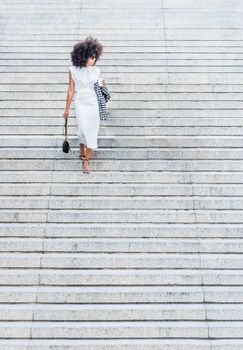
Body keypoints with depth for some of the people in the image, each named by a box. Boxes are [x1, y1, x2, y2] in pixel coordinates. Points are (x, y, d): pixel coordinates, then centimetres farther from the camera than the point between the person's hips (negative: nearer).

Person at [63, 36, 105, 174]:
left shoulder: (96, 70, 2)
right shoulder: (73, 70, -4)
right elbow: (71, 90, 2)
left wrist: (101, 85, -9)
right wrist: (67, 109, 6)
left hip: (94, 104, 2)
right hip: (81, 104, -2)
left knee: (92, 131, 2)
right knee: (83, 130, -10)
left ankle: (86, 160, 15)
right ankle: (82, 148, 25)